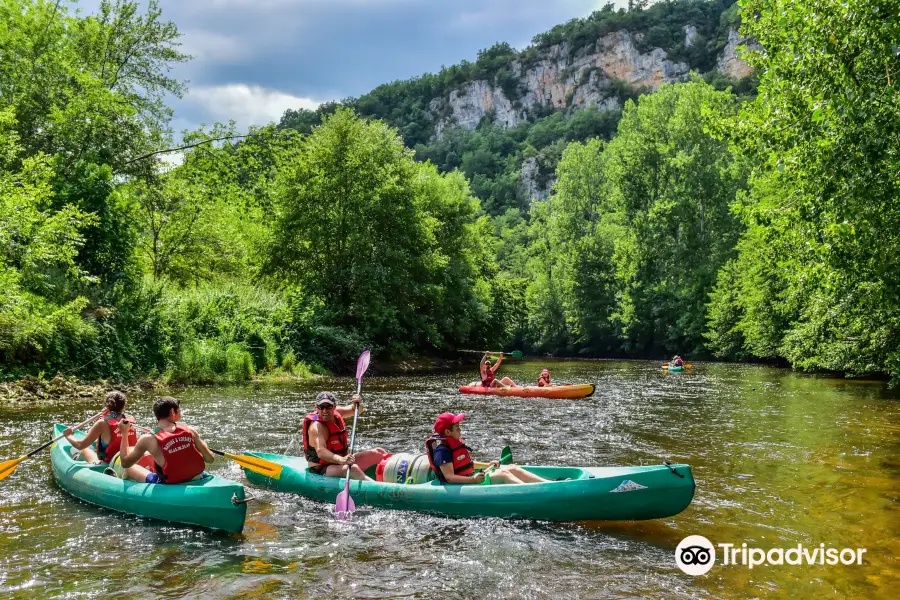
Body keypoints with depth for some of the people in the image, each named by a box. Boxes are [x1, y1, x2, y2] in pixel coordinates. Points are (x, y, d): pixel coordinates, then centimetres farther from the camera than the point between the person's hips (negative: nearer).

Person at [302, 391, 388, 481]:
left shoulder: (335, 413, 1)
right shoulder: (317, 426, -22)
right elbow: (320, 452, -39)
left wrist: (358, 403, -9)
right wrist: (341, 460, -56)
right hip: (322, 470, -9)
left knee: (379, 453, 6)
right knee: (352, 468, -38)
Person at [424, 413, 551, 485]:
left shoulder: (455, 442, 13)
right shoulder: (443, 450, -19)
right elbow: (449, 477, -26)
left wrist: (487, 465, 22)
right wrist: (473, 479, -37)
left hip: (470, 477, 10)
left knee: (512, 468, 1)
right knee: (503, 475, -23)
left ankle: (548, 484, -7)